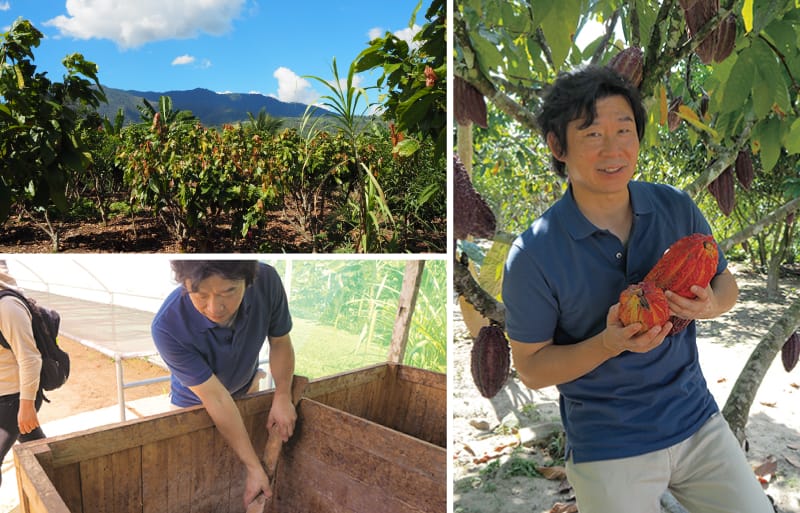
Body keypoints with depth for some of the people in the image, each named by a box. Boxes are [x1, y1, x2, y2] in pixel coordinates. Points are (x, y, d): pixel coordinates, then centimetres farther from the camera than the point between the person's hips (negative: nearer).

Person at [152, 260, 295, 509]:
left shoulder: (267, 281, -34)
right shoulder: (167, 327, -41)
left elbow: (280, 342, -15)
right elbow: (216, 399, -34)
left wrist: (282, 396, -26)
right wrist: (254, 468, -30)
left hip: (246, 389, 3)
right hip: (195, 402, -2)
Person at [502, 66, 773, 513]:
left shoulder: (676, 207, -6)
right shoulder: (533, 256, -19)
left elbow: (726, 283, 8)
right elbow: (531, 368, -12)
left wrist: (710, 304, -15)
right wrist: (609, 344, -27)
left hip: (698, 421, 4)